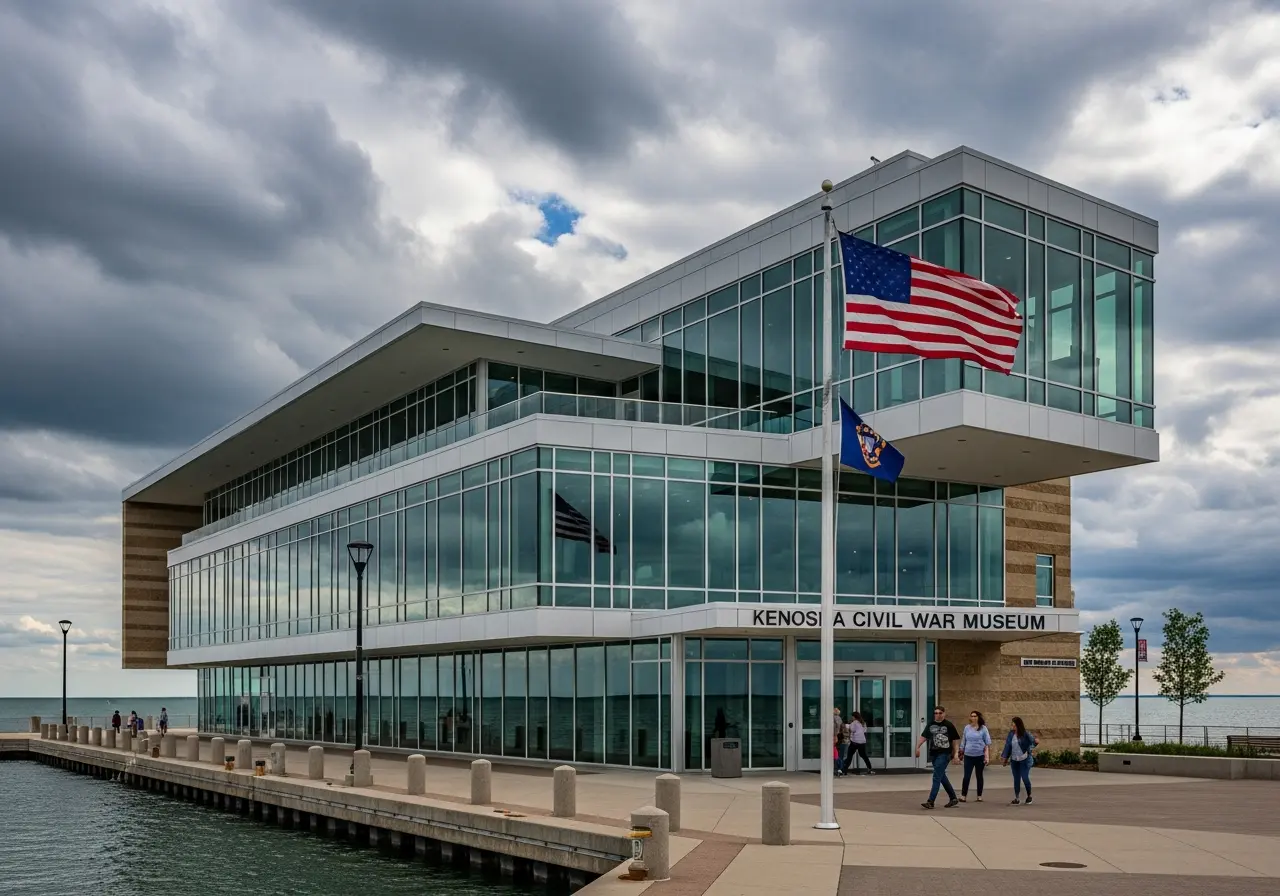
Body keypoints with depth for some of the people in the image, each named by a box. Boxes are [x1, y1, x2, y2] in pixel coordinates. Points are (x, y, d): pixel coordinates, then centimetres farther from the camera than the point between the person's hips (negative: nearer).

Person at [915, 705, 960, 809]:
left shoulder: (949, 725, -3)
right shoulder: (930, 725, 10)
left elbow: (955, 740, 0)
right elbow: (924, 736, 9)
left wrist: (956, 753, -7)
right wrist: (917, 747, -5)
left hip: (944, 754, -6)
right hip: (933, 754, 6)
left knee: (937, 777, -11)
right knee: (942, 777, 14)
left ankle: (930, 801, -14)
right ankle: (953, 799, 27)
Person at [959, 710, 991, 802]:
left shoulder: (983, 728, -1)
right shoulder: (967, 728, 5)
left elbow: (988, 742, 0)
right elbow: (963, 742, 13)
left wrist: (987, 755, -7)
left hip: (980, 755, -1)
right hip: (968, 755, 1)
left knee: (979, 776, 10)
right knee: (966, 776, -5)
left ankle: (979, 796, 19)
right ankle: (963, 796, -1)